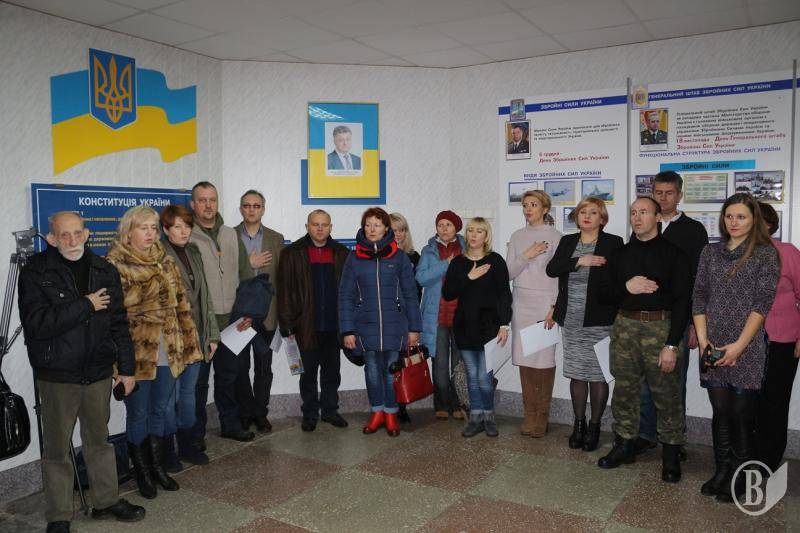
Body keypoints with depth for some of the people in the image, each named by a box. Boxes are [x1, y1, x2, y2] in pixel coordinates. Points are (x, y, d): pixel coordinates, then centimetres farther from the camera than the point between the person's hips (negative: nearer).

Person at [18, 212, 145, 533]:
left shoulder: (104, 271, 4)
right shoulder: (35, 272, -8)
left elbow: (118, 323, 8)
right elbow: (36, 323, -20)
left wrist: (127, 368, 8)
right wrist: (85, 306, -18)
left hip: (98, 373, 4)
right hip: (56, 376, -3)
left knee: (99, 440, 17)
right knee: (57, 449, 7)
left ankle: (106, 500, 32)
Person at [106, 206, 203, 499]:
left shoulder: (165, 261, 8)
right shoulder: (115, 265, -10)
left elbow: (180, 303, 10)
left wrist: (186, 342, 7)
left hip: (167, 351, 6)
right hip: (136, 351, -5)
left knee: (162, 410, 16)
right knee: (138, 414, 9)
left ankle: (157, 465, 34)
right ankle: (142, 472, 27)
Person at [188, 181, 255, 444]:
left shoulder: (232, 235, 10)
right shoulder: (185, 237, -6)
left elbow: (246, 275, 12)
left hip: (231, 321, 5)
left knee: (228, 374, 16)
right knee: (198, 379, 4)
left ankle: (230, 424, 30)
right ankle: (196, 432, 19)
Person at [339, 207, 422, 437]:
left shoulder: (399, 257, 0)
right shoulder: (354, 258, 1)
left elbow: (410, 293, 2)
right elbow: (345, 295, 2)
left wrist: (414, 327, 0)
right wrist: (347, 330, -4)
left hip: (394, 325, -1)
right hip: (366, 326, 1)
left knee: (392, 370, 5)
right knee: (372, 370, 11)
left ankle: (391, 413, 22)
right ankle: (377, 412, 27)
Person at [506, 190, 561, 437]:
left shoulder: (554, 236, -1)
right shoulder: (517, 236, 12)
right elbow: (510, 272, 7)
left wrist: (555, 307, -10)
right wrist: (527, 255, -8)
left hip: (544, 303, -4)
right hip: (521, 303, 4)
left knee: (544, 359, -5)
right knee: (524, 359, 2)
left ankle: (542, 416, 5)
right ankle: (529, 414, 11)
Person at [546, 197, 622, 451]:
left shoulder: (614, 243, -1)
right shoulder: (567, 241, 10)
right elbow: (551, 269, -3)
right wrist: (579, 261, -16)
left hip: (599, 322, -3)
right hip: (571, 321, 3)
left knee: (598, 375, 4)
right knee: (576, 374, 10)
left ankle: (594, 427, 19)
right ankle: (579, 424, 25)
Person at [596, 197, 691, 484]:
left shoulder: (673, 254, -1)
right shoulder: (620, 254, 11)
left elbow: (682, 301, -6)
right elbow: (603, 295, 11)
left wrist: (672, 344, -13)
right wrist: (626, 287, -10)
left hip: (660, 328, -4)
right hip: (625, 327, 4)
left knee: (666, 394, 1)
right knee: (624, 390, 10)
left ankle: (670, 454, 16)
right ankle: (624, 445, 24)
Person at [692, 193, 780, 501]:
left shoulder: (766, 254, -2)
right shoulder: (711, 252, 10)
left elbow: (762, 303, -8)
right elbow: (699, 297, 8)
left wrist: (739, 345, -13)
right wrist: (702, 339, -2)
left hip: (747, 348, -3)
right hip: (713, 348, 3)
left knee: (741, 412, 3)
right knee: (720, 410, 8)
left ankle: (739, 476, 18)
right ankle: (721, 470, 21)